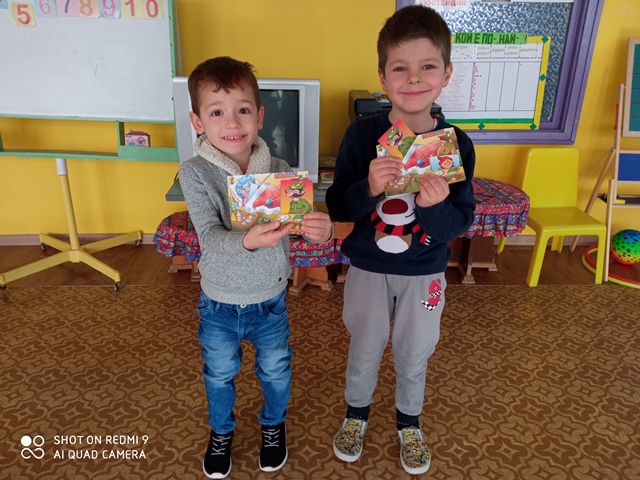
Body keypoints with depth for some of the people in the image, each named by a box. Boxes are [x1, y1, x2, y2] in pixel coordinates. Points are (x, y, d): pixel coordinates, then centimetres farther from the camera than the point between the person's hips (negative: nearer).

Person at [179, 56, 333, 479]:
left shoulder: (280, 172, -14)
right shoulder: (195, 174, -18)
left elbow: (306, 222, -17)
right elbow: (210, 237, -27)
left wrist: (322, 229, -41)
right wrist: (248, 241, -48)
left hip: (270, 300, 1)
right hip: (219, 304, 0)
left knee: (276, 371, 22)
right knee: (220, 375, 23)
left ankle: (274, 424, 54)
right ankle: (222, 431, 53)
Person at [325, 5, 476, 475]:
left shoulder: (456, 144, -13)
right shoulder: (362, 135, -15)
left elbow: (459, 224, -12)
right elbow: (336, 207, -14)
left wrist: (435, 206, -33)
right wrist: (368, 188, -34)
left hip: (425, 272, 1)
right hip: (368, 267, 0)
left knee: (413, 354, 20)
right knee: (364, 349, 19)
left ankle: (409, 420, 49)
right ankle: (357, 410, 49)